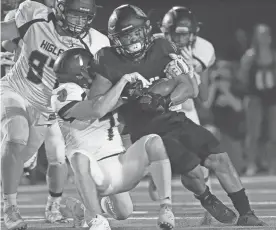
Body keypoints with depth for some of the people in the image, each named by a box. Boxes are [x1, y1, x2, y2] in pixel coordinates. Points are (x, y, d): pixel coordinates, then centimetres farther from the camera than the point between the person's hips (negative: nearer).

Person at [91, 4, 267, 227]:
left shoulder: (161, 48, -4)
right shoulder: (109, 61, -11)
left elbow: (190, 88, -10)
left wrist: (164, 101, -29)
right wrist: (125, 92, -27)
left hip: (174, 119, 4)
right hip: (147, 131, -4)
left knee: (219, 158, -9)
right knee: (191, 169, -21)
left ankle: (246, 214, 4)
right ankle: (208, 201, 12)